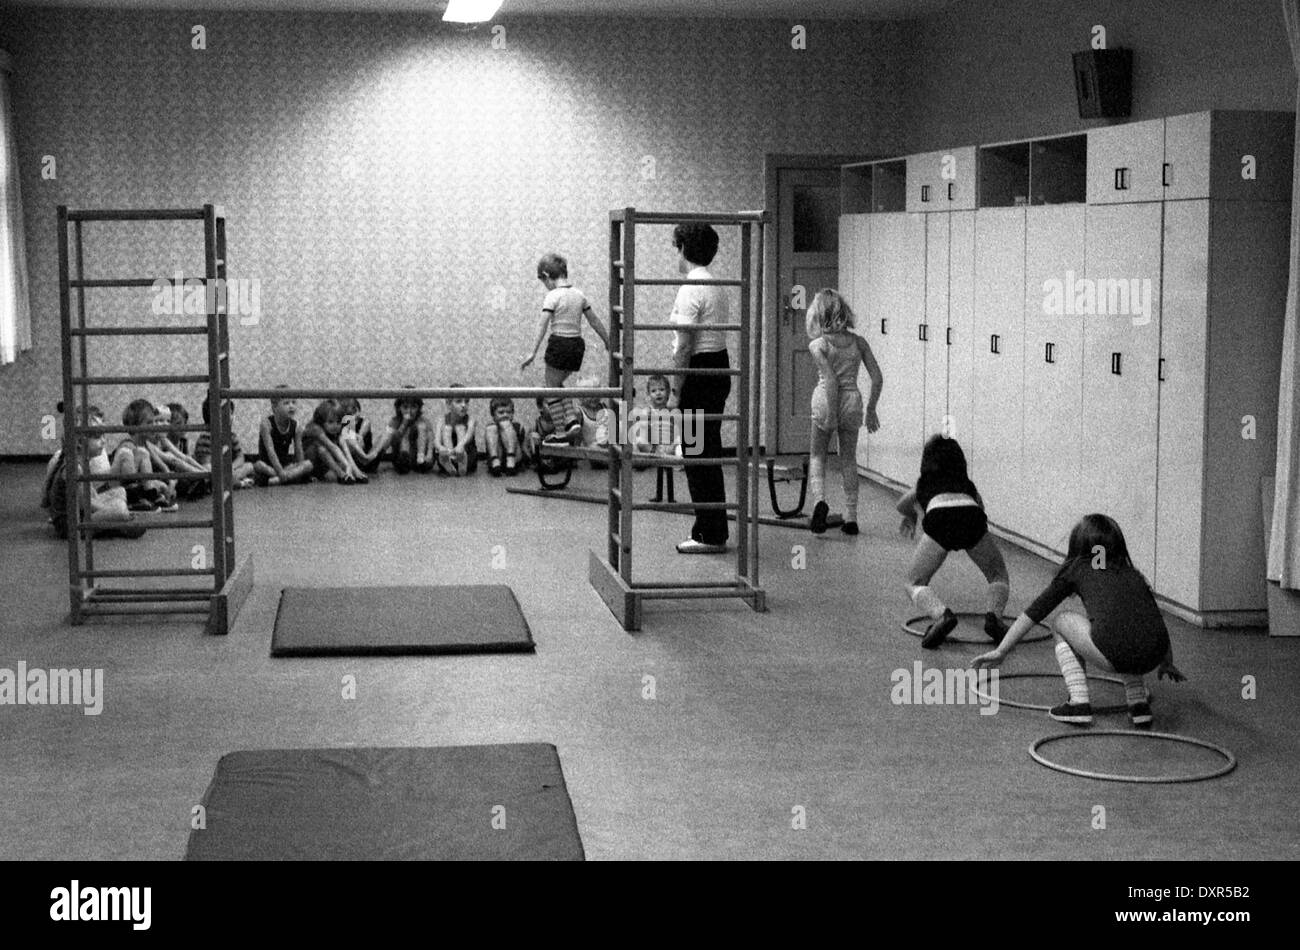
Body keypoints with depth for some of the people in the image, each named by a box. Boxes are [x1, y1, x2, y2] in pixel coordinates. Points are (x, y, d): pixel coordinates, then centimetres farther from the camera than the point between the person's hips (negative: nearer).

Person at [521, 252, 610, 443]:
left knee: (552, 387, 8)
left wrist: (533, 352, -20)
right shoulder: (579, 294, 9)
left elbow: (543, 325, -18)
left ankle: (561, 432, 7)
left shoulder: (553, 296, -11)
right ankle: (573, 422, 8)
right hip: (577, 344, 6)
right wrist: (608, 343, 24)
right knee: (557, 384, 22)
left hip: (559, 343, -6)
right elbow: (595, 322, 15)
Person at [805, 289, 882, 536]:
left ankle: (819, 499, -11)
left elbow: (830, 380, -17)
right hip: (852, 400, 3)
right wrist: (871, 409, 11)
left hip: (826, 400, -3)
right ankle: (851, 518, 15)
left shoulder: (817, 345, -8)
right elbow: (877, 378, 2)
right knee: (849, 459, 16)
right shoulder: (858, 342, 3)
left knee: (817, 454, 16)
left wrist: (831, 415, -14)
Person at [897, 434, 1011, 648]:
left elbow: (902, 506, 57)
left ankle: (941, 615, -18)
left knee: (915, 583, 13)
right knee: (998, 576, 23)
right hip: (971, 515, 1)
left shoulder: (923, 487, 38)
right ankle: (993, 615, -8)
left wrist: (910, 518, 80)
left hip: (939, 518, -1)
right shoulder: (968, 487, 38)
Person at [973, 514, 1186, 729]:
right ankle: (1139, 704, 24)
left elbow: (1034, 613, 24)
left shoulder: (1077, 568, 20)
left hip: (1112, 656, -5)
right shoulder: (1133, 574, 29)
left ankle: (1079, 703, 13)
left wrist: (1000, 652, 32)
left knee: (1062, 622, 24)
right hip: (1151, 658, 5)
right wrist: (1167, 663, 54)